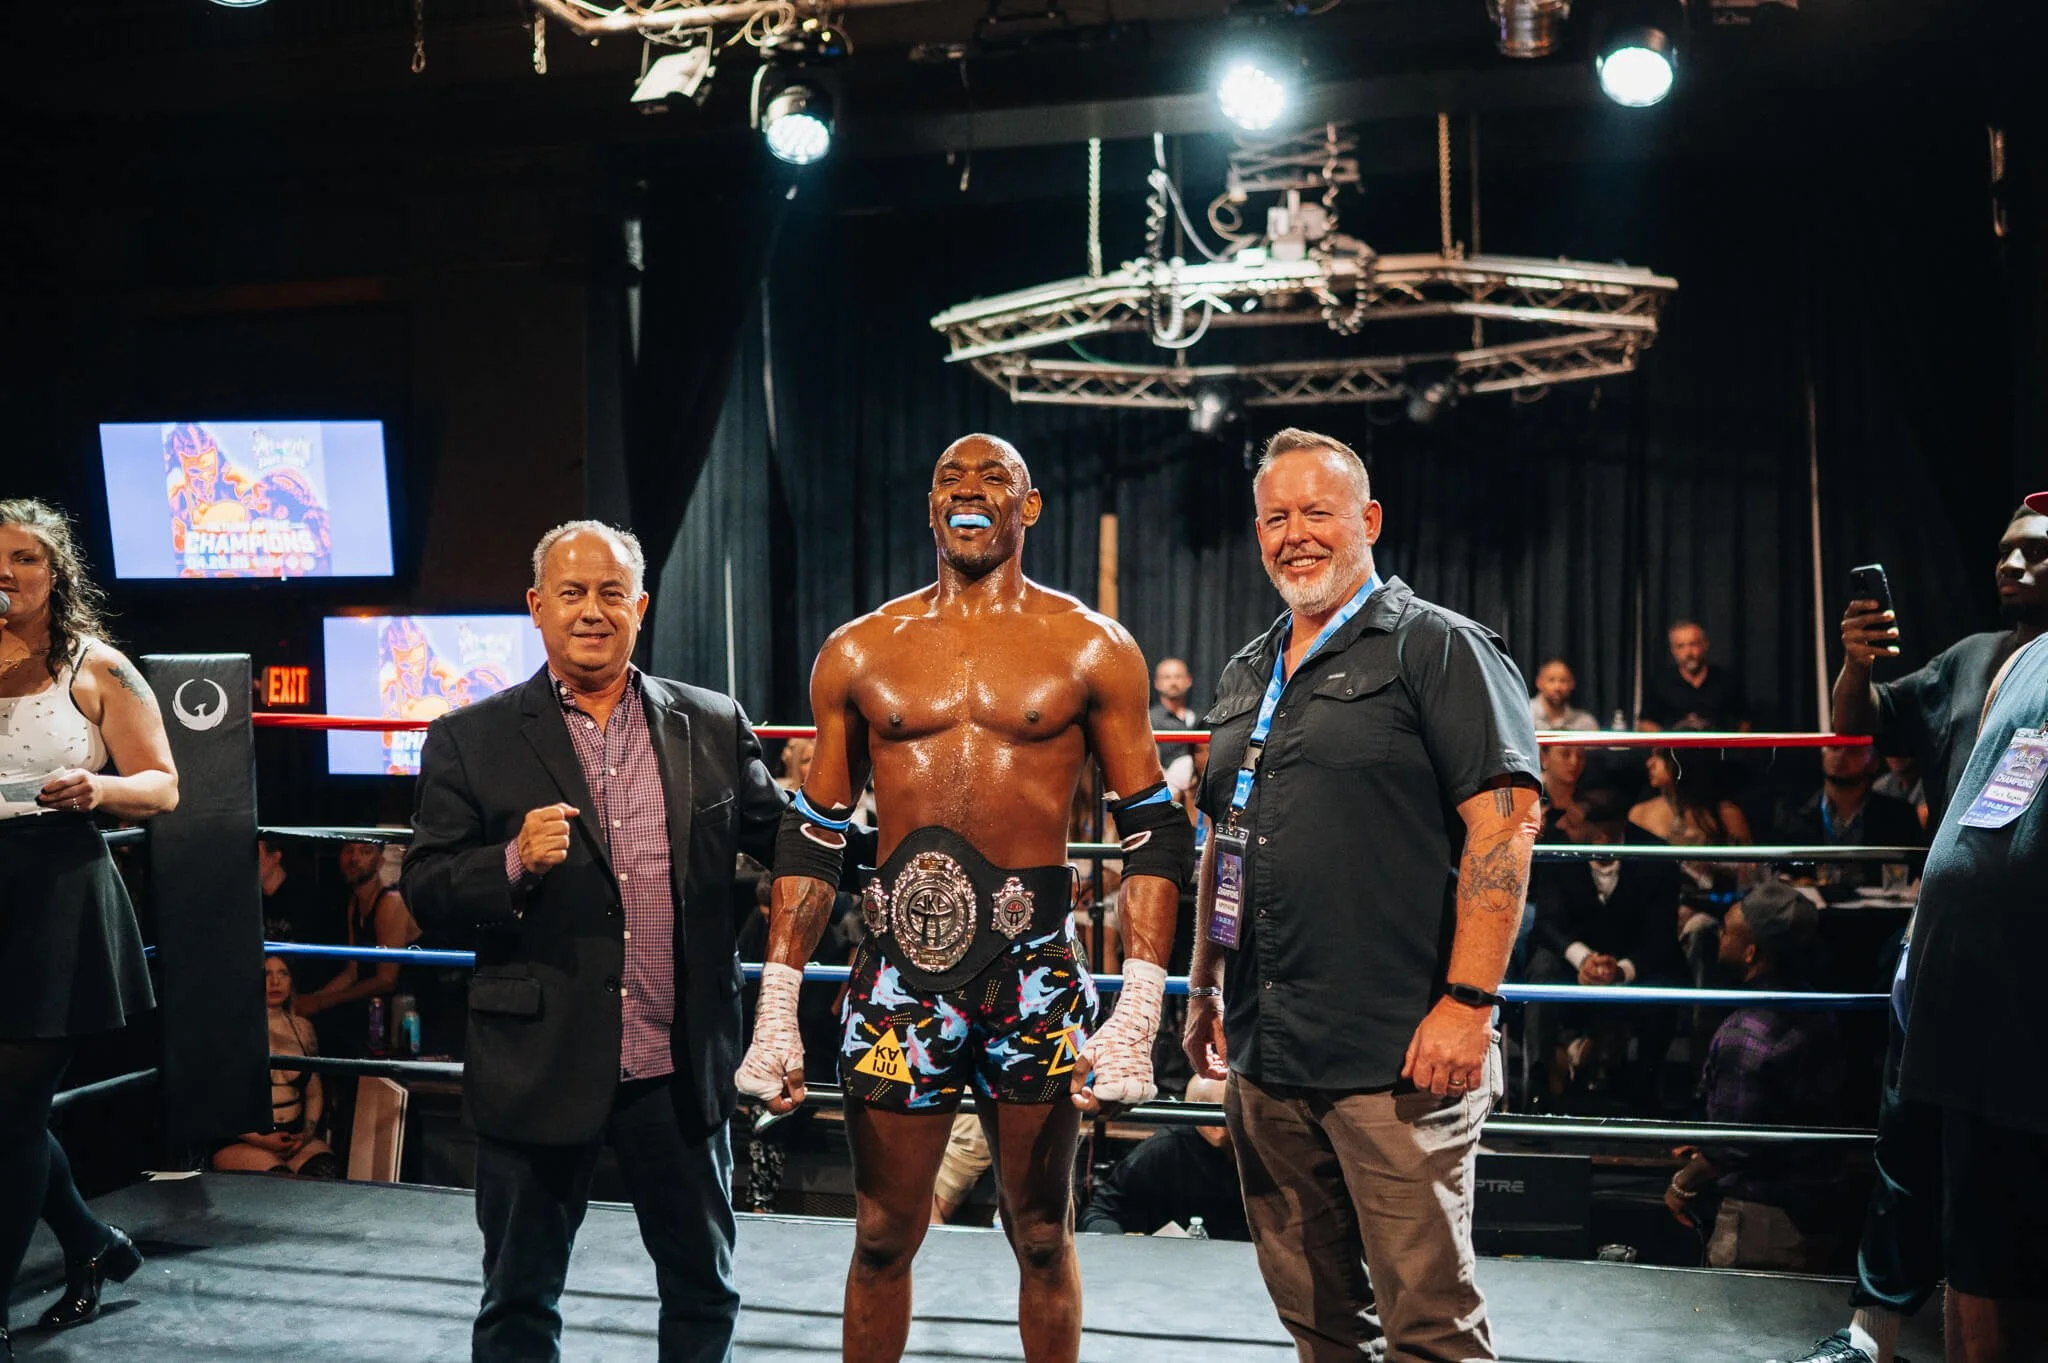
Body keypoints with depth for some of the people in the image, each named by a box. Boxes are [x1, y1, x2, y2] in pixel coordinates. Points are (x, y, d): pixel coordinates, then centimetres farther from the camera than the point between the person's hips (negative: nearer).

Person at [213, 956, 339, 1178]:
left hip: (294, 1138, 4)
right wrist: (260, 1140, -13)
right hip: (242, 1143, -4)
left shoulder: (301, 1028, 15)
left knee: (326, 1173, -28)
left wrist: (307, 1133, 0)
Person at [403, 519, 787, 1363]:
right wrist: (515, 862, -23)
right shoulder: (472, 740, -2)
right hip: (539, 1067, -1)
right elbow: (426, 891, -5)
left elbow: (781, 840, 9)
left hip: (681, 1070, 2)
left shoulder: (713, 726, 4)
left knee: (703, 1290, 18)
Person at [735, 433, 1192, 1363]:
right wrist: (777, 1010, 4)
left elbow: (1154, 831, 1)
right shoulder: (860, 652, 8)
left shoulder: (1092, 649, 3)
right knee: (882, 1239, 10)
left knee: (1041, 1236, 11)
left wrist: (1138, 1012, -9)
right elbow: (812, 836, 11)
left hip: (1037, 968, -1)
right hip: (899, 966, 1)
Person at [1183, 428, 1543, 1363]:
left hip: (1398, 1054, -7)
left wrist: (1467, 1001, -19)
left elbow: (1506, 821, -13)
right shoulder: (1246, 675, 18)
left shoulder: (1436, 648, -4)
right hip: (1262, 1051, 7)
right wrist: (1203, 988, 19)